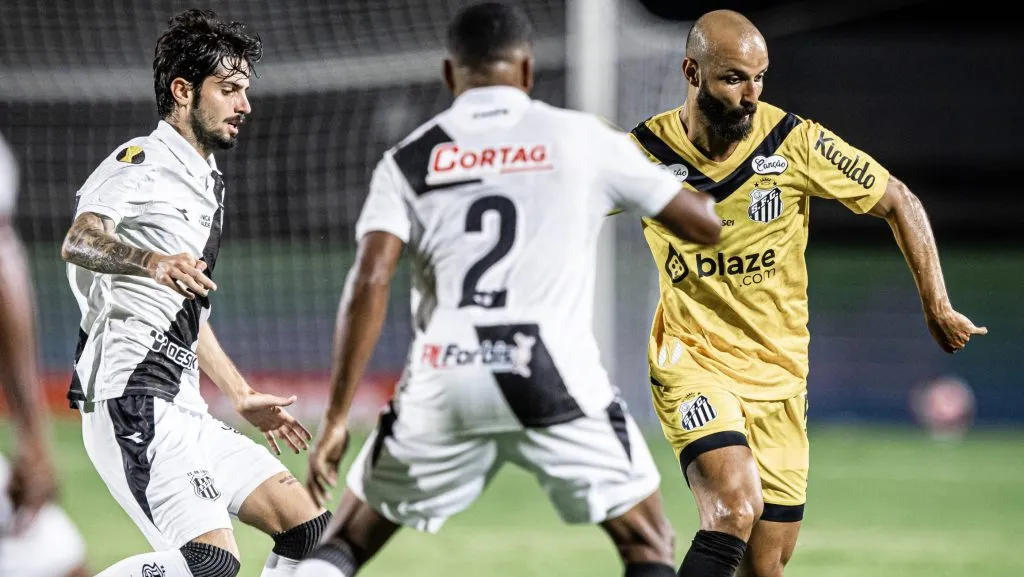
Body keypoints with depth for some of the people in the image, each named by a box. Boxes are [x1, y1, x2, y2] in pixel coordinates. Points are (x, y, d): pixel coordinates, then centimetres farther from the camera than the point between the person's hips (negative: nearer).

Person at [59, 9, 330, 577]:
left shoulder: (205, 182, 22)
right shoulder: (142, 163, -6)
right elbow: (80, 241, -28)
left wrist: (242, 397, 38)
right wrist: (152, 262, -47)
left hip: (182, 411, 10)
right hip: (129, 399, -10)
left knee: (307, 528, 5)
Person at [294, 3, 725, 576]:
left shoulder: (409, 161, 10)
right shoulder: (583, 138, 8)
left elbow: (370, 282, -3)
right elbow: (706, 224, 14)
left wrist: (336, 418, -3)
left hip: (445, 380, 2)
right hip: (553, 377, -1)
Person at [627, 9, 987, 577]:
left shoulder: (795, 142, -11)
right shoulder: (645, 152, -11)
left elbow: (900, 203, 1)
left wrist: (937, 307, -1)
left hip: (778, 372, 2)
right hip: (691, 360, -2)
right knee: (736, 508, -29)